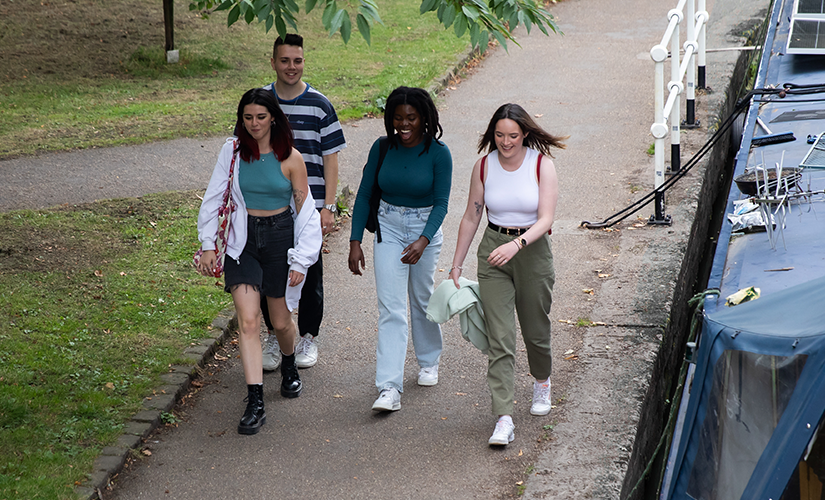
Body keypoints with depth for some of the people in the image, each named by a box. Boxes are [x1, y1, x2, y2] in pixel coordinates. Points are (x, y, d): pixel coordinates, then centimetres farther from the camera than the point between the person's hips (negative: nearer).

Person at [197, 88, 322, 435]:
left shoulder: (290, 159, -6)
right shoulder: (233, 151, -2)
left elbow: (305, 211, -1)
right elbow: (214, 197, 5)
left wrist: (301, 261, -3)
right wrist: (207, 244, 2)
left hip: (280, 237, -1)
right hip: (243, 239, 1)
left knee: (281, 321, 11)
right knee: (248, 321, -12)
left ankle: (289, 367, 45)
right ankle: (255, 404, -12)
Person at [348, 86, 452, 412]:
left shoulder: (438, 153, -12)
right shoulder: (382, 148, -5)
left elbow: (441, 203, -13)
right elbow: (364, 196, 1)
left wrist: (423, 240, -28)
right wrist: (355, 242, -5)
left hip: (426, 228, -1)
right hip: (389, 229, 1)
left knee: (422, 300, 15)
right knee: (391, 309, -8)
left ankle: (429, 361, 42)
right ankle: (389, 388, -13)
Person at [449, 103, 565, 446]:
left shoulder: (542, 165, -9)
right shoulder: (484, 166, -2)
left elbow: (545, 219, -16)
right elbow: (471, 218, 6)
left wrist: (516, 244, -31)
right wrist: (456, 263, 6)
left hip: (532, 250, -1)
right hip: (493, 251, 1)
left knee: (535, 328, 16)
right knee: (499, 337, -7)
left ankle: (542, 382, 48)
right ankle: (504, 419, -10)